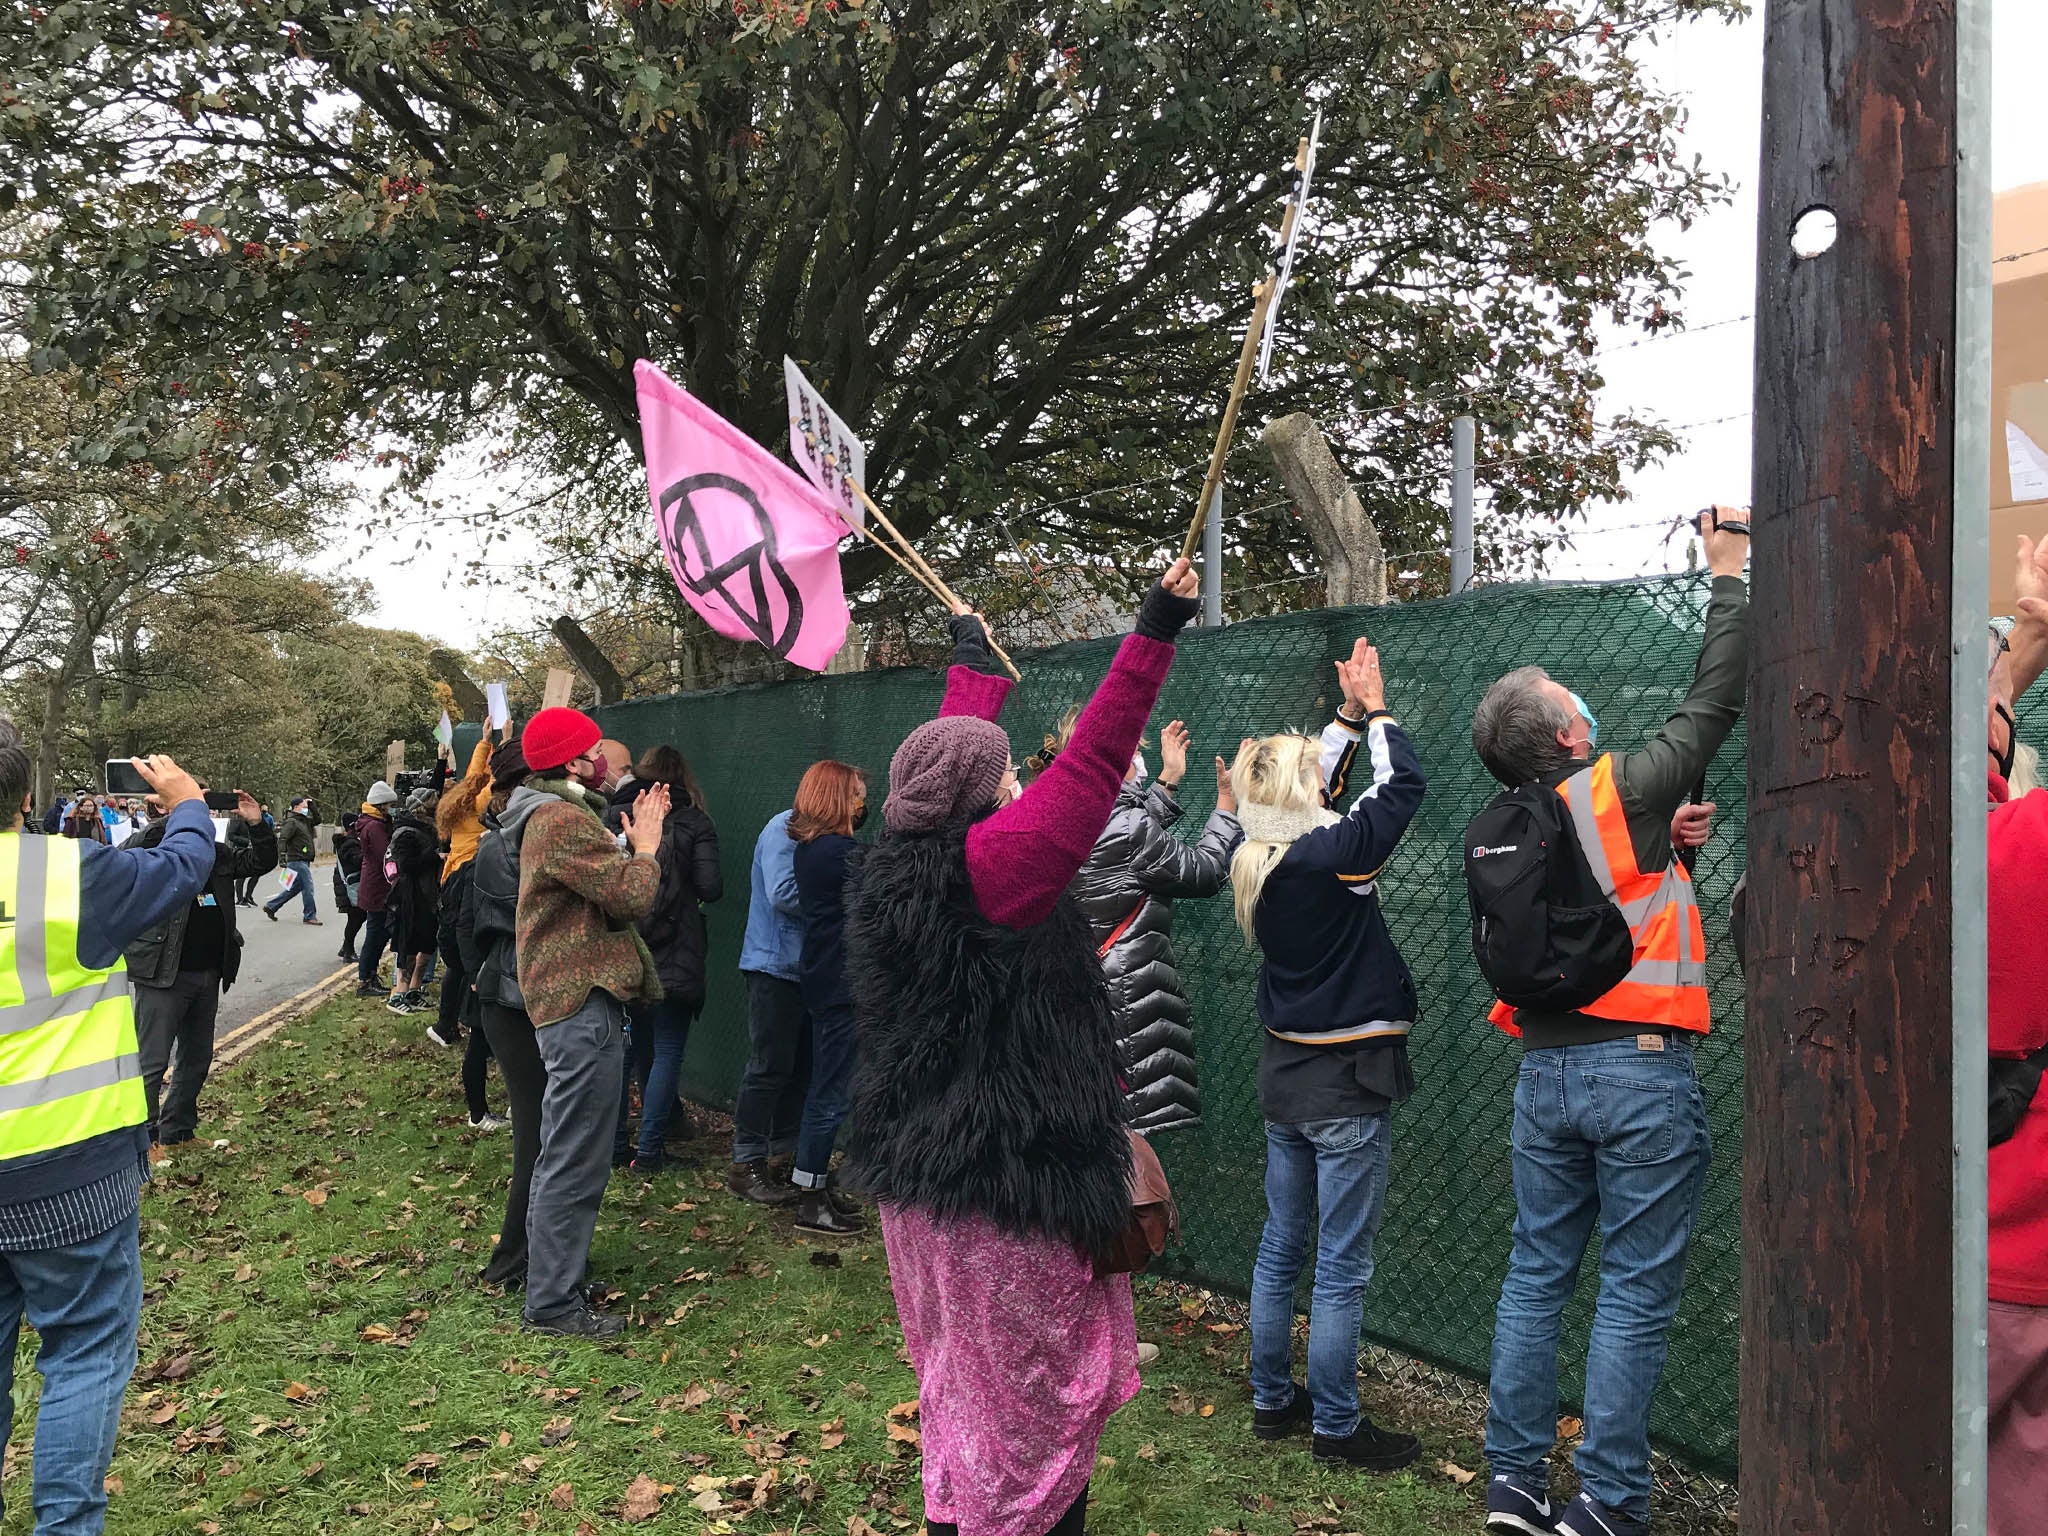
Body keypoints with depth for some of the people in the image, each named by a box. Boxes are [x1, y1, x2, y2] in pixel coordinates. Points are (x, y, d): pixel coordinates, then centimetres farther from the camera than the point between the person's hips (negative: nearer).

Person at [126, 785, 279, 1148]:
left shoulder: (217, 853, 11)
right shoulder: (153, 846, -6)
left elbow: (261, 862, 15)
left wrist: (257, 825, -2)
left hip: (208, 974, 7)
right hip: (163, 973, -7)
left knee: (197, 1059, 15)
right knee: (151, 1062, -3)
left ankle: (177, 1132, 28)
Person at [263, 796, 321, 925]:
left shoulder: (304, 821, 15)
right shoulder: (291, 822, -11)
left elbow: (317, 819, 29)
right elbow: (282, 839, -20)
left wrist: (311, 804, 17)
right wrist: (282, 857, -30)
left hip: (304, 861, 10)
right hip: (297, 860, -10)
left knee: (295, 888, 16)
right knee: (308, 888, -7)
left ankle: (270, 906, 26)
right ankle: (309, 916, -1)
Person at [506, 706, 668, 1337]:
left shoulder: (551, 815, 17)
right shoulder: (564, 821, -18)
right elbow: (633, 896, -22)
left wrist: (632, 842, 9)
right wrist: (646, 845, -7)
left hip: (566, 1000, 12)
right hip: (584, 1005, -12)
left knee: (563, 1155, 22)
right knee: (575, 1162, -4)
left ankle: (556, 1269, 36)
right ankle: (554, 1303, 4)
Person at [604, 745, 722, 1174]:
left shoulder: (613, 814, 2)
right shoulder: (694, 823, -5)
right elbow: (710, 888, -13)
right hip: (673, 959, -3)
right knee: (667, 1052, 5)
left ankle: (612, 1144, 20)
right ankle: (648, 1151, 3)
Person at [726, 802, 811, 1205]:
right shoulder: (785, 828, -12)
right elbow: (782, 893, -23)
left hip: (804, 969, 9)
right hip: (776, 965, -9)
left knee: (800, 1068, 12)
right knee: (769, 1066, -5)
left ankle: (783, 1155, 21)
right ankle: (746, 1165, 3)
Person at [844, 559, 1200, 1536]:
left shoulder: (903, 861, 3)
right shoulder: (990, 864, -20)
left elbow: (955, 754, 19)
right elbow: (1092, 764, -22)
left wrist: (973, 663, 33)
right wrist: (1155, 631, -17)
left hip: (919, 1176, 9)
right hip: (1009, 1179, -9)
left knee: (961, 1385, 22)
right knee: (1026, 1401, 6)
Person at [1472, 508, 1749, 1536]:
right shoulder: (1622, 792, -10)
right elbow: (1715, 701, 1)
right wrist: (1728, 573, 10)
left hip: (1545, 1073, 6)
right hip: (1642, 1074, -5)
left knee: (1536, 1277, 13)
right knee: (1635, 1294, 3)